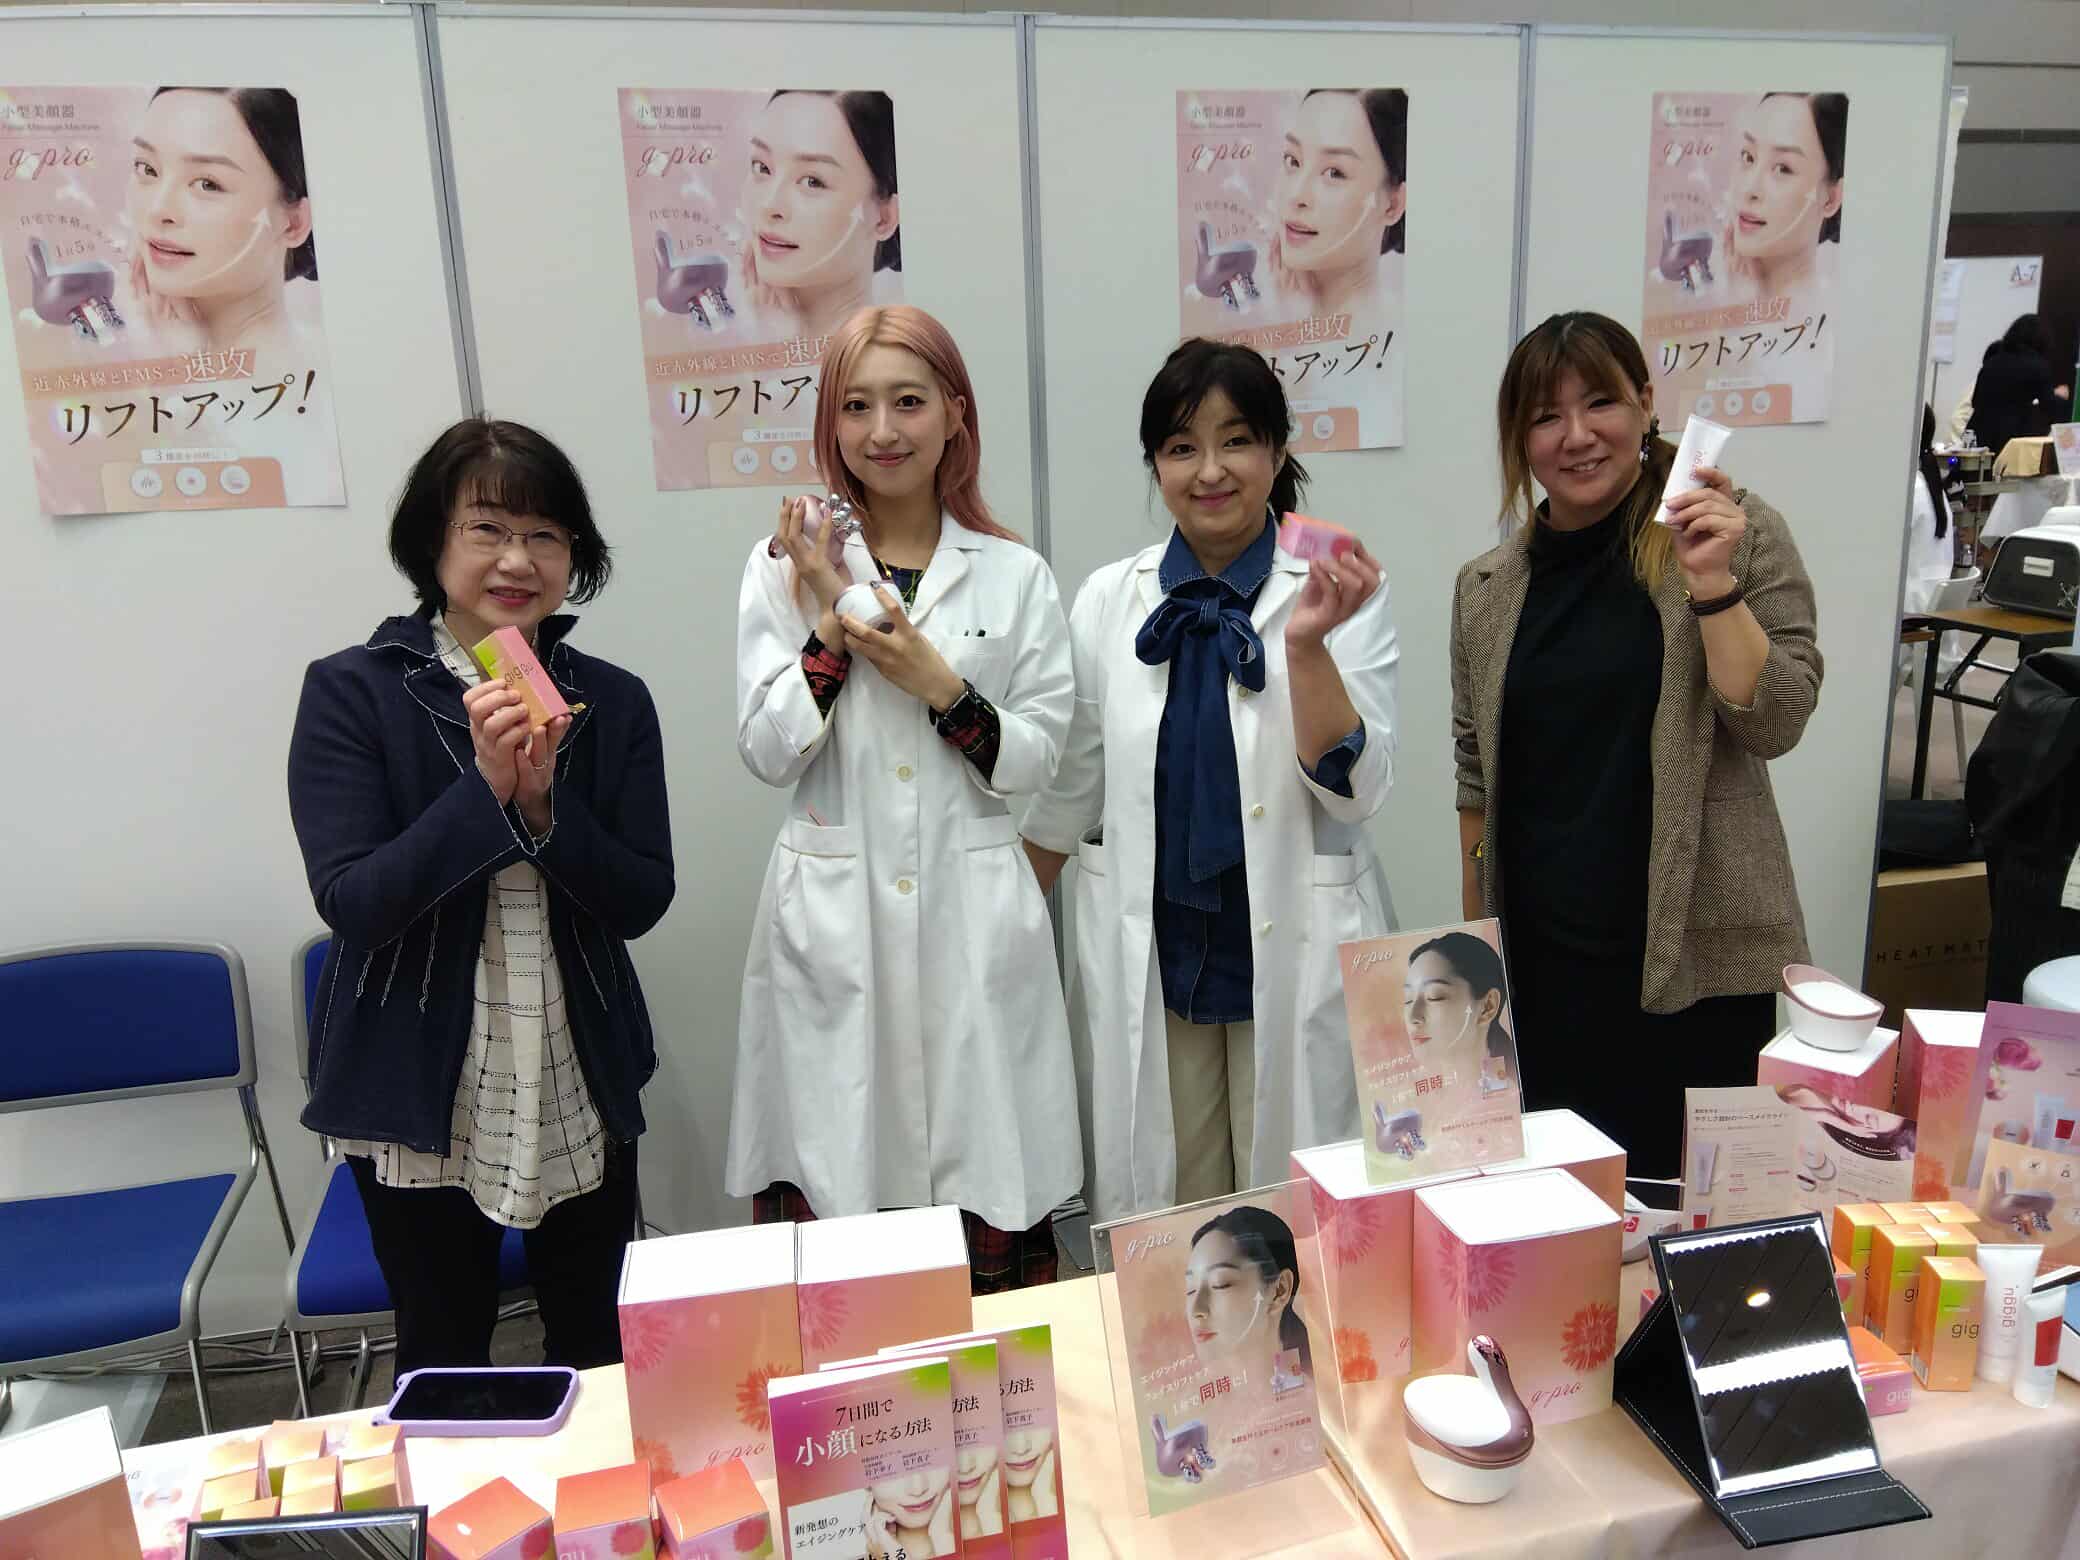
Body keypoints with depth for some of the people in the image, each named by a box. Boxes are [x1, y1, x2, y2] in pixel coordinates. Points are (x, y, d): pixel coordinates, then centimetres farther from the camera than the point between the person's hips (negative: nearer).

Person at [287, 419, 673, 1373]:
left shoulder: (613, 702, 0)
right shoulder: (351, 693, -8)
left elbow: (644, 900, -5)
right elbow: (351, 902, -15)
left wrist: (544, 804, -21)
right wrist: (485, 788, -25)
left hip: (583, 1088, 3)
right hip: (418, 1093, -2)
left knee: (597, 1349, 19)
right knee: (443, 1362, 15)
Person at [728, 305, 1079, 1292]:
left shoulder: (1015, 575, 5)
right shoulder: (787, 565, 4)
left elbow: (1036, 762, 3)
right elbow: (768, 754, -1)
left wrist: (941, 684, -12)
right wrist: (830, 624, -11)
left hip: (974, 922, 1)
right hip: (833, 923, 0)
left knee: (993, 1207, 4)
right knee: (829, 1189, 2)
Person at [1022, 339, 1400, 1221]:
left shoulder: (1338, 591, -5)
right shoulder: (1108, 599, 2)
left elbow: (1357, 790, -11)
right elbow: (1067, 790, 10)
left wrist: (1306, 645, -24)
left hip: (1296, 954, -1)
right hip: (1147, 958, 2)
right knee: (1162, 1218, 12)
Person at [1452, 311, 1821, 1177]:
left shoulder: (1739, 536, -3)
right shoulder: (1486, 588, 6)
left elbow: (1773, 724, -9)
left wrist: (1711, 582, -20)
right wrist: (1471, 941, 13)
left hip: (1697, 952, -2)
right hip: (1538, 959, 3)